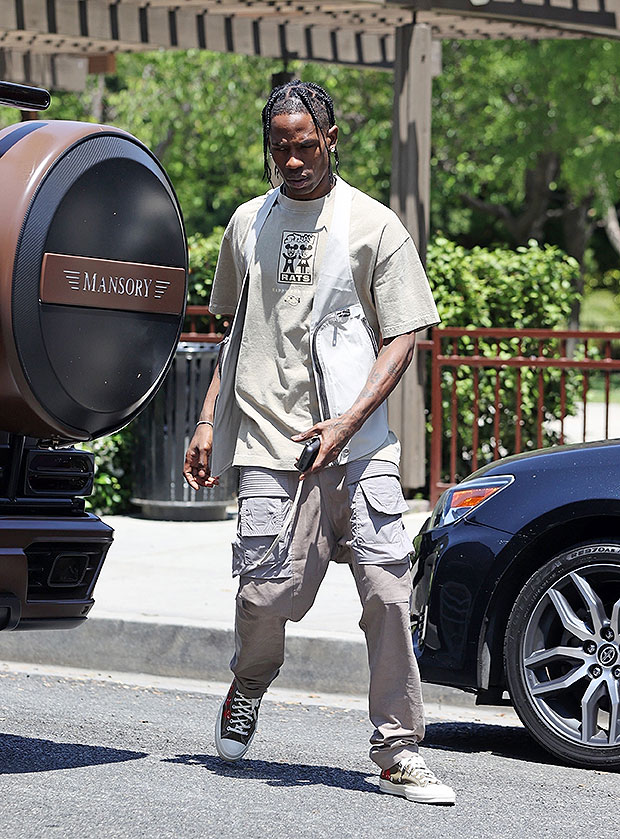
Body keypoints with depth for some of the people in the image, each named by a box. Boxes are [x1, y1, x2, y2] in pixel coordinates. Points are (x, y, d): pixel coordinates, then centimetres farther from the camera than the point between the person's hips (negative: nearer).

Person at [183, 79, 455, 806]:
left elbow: (401, 338, 0)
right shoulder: (248, 225, 15)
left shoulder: (374, 225, 3)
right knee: (267, 593, -7)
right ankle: (248, 688, 25)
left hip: (359, 444, -1)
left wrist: (348, 421, -12)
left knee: (388, 593, -10)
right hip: (271, 444, 2)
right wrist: (208, 421, 16)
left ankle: (398, 752, 0)